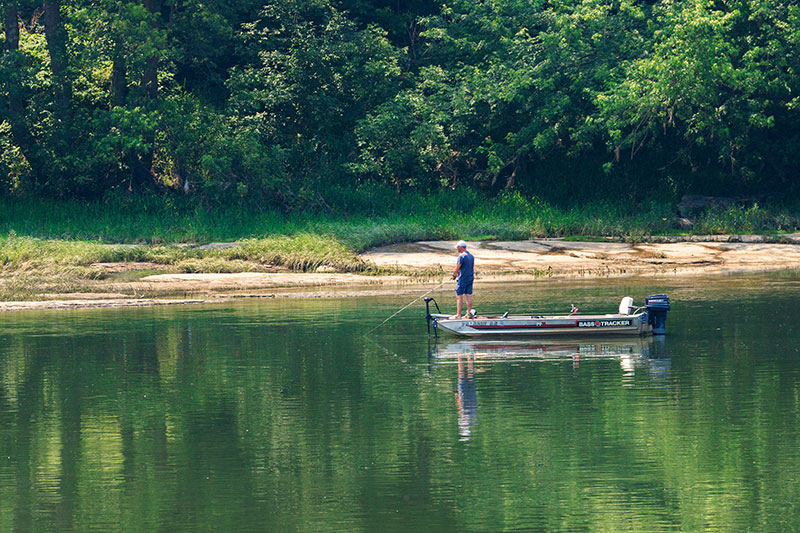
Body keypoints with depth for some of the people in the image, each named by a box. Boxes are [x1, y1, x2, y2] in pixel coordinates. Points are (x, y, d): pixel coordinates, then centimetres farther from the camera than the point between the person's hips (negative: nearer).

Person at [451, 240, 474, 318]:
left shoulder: (461, 256, -15)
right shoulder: (471, 256, 12)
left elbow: (457, 268, -18)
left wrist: (454, 274, 2)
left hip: (463, 279, -8)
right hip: (470, 278, 8)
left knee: (459, 296, -4)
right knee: (468, 296, 10)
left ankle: (458, 315, -6)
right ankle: (469, 313, 10)